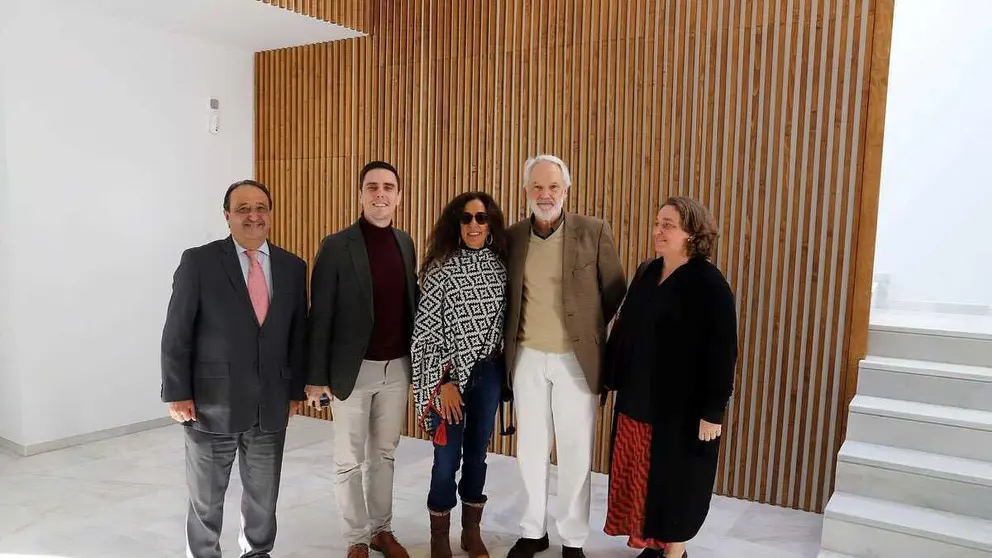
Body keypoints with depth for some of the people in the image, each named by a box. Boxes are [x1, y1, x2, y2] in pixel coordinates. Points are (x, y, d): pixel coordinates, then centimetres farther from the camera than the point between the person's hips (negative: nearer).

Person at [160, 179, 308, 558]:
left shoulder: (293, 267, 3)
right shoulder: (198, 262, -6)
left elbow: (298, 333, 7)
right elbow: (176, 335, -6)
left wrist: (296, 388, 8)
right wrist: (177, 394, -9)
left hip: (272, 403, 3)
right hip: (212, 402, -3)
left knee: (264, 494, 16)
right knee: (206, 497, 14)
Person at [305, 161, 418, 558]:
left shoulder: (406, 244, 4)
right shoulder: (336, 247, -11)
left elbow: (412, 304, 9)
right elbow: (320, 317, -10)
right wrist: (317, 377, -10)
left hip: (397, 368, 4)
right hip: (353, 370, -4)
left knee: (385, 454, 17)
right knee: (349, 460, 9)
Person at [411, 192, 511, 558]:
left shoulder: (499, 265, 3)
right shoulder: (440, 268, -10)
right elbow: (425, 331, -11)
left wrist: (503, 370, 9)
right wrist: (444, 382, -14)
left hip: (489, 373, 4)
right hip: (450, 375, -4)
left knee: (477, 453, 14)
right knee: (447, 458, 3)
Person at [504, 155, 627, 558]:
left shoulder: (594, 231, -7)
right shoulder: (512, 236, 2)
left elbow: (615, 291, 1)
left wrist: (585, 329, 5)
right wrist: (510, 344, 4)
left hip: (575, 359, -2)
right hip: (526, 359, 3)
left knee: (576, 454, 8)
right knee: (530, 450, 14)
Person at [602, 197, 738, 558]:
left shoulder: (709, 284, -13)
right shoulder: (646, 273, 6)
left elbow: (722, 352, -14)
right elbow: (623, 330, 10)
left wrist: (713, 411, -16)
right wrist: (614, 379, 9)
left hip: (681, 405, -6)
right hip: (636, 399, 6)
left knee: (675, 481, 9)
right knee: (640, 479, 15)